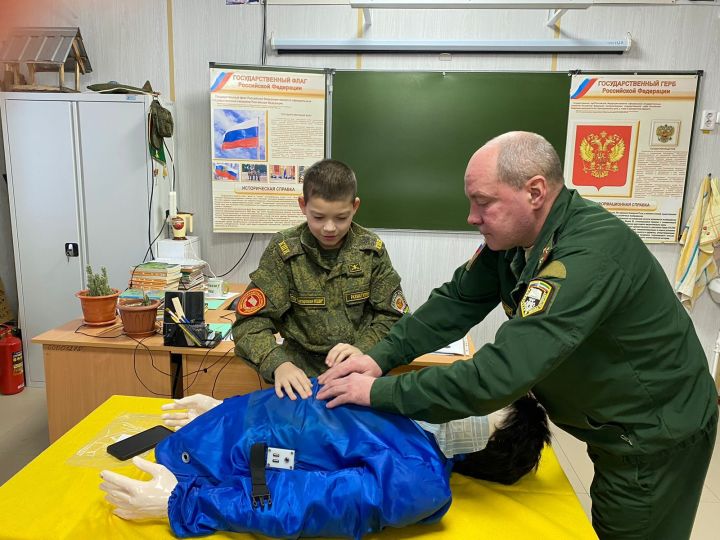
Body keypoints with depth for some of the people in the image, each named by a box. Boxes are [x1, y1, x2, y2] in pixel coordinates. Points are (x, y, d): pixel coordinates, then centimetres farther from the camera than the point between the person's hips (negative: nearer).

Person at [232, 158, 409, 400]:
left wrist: (363, 349, -18)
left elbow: (392, 315, 1)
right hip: (302, 366, -1)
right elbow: (251, 321, -10)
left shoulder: (371, 249, -2)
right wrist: (278, 364, -27)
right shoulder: (283, 250, -7)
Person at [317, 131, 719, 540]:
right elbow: (457, 301, -4)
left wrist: (381, 393, -33)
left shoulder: (589, 257, -36)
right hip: (612, 424, 7)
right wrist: (382, 357, -15)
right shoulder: (514, 234, -9)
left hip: (656, 436, -7)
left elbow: (500, 374, -40)